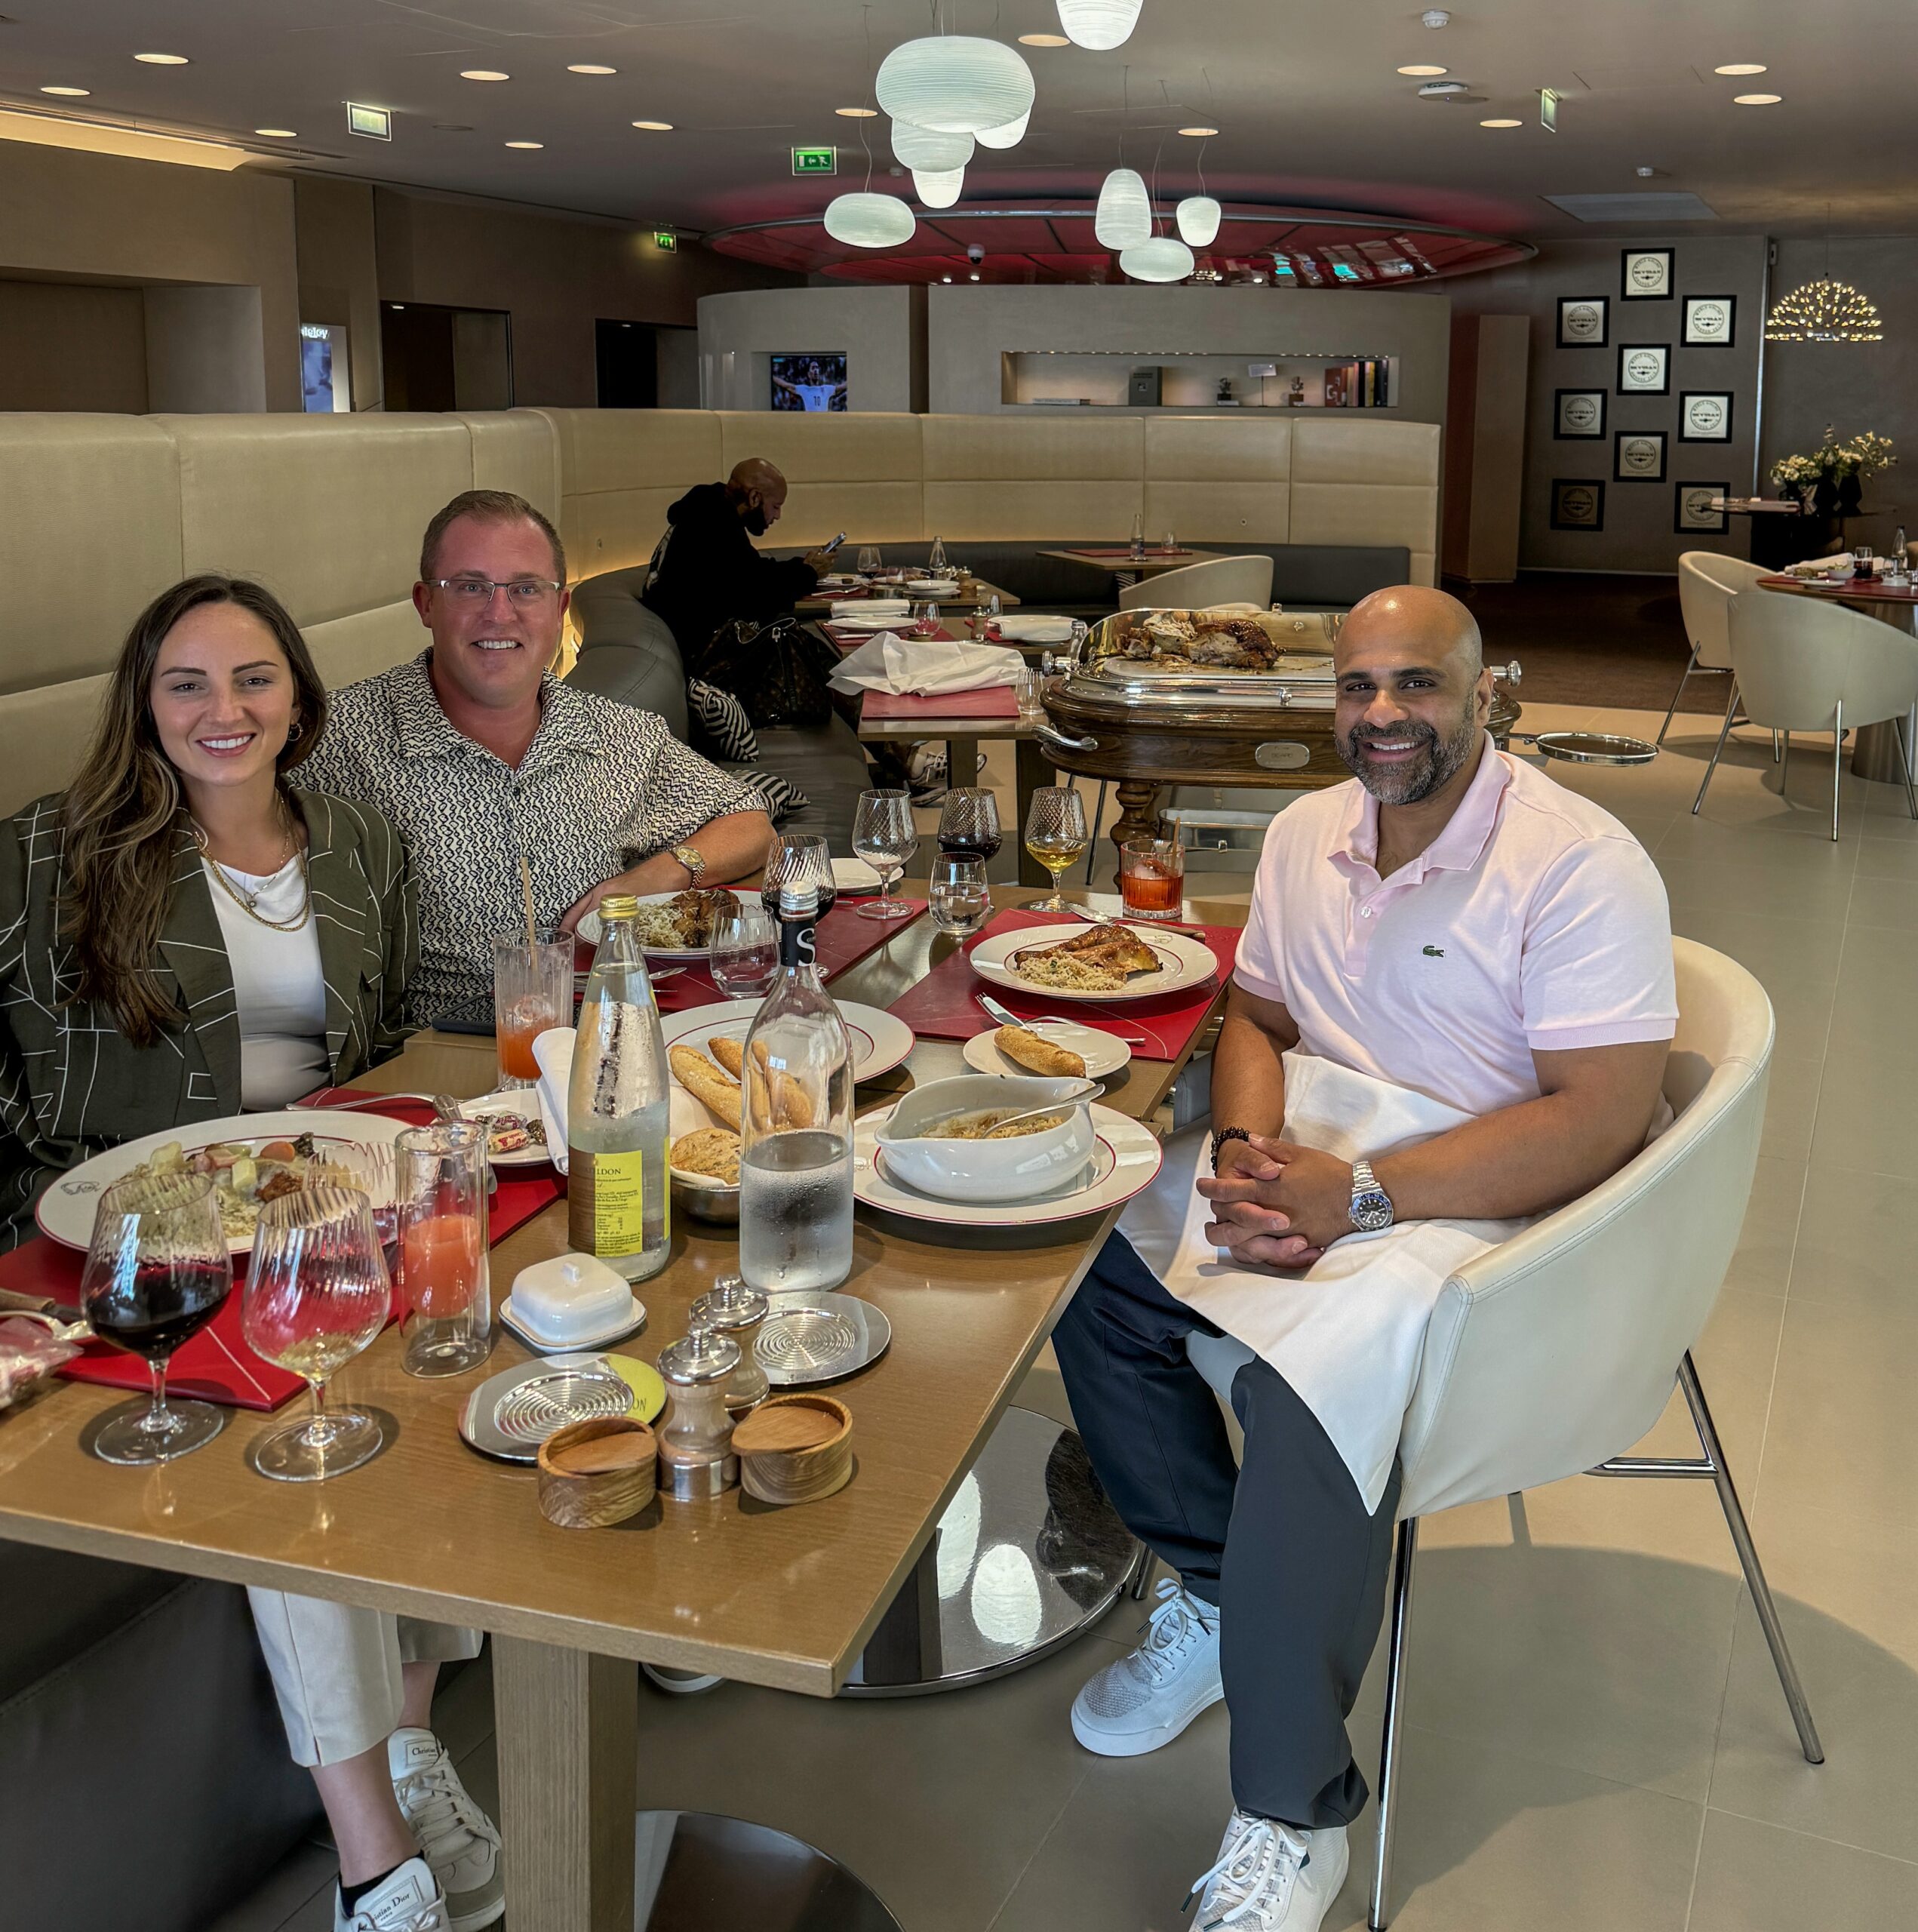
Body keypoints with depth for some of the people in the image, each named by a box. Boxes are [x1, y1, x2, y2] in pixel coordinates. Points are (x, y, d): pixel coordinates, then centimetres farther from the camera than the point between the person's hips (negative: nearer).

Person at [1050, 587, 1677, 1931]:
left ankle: (1296, 1817, -15)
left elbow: (1605, 1116, -21)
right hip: (1308, 1161, 8)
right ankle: (1215, 1594, 10)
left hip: (1491, 1205, -7)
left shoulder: (1581, 863, -15)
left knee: (1316, 1373, -33)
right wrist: (1247, 1152, -7)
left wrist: (1358, 1196, -25)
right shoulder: (1308, 834, 8)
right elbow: (1258, 1017, 17)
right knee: (1090, 1254, -10)